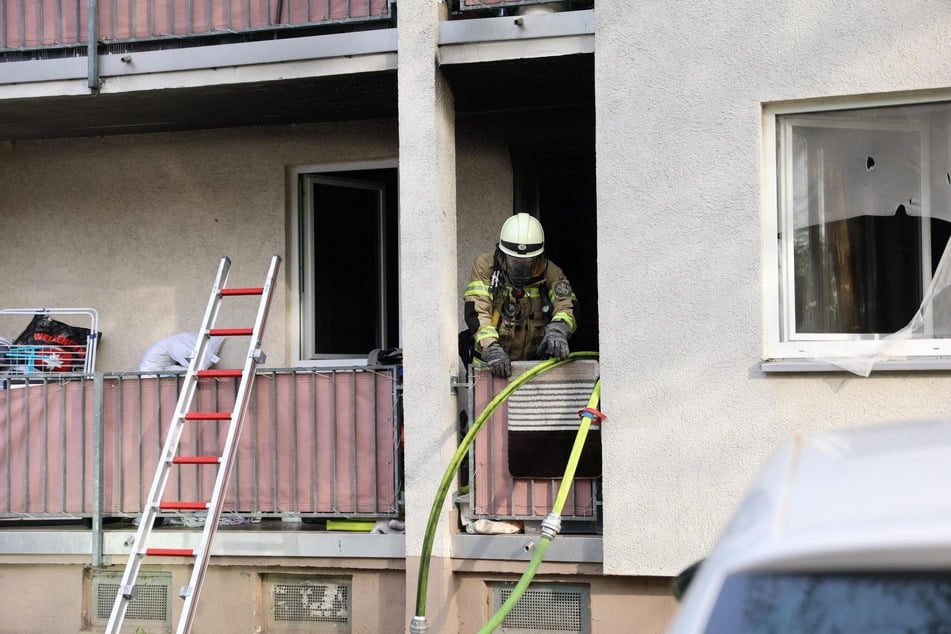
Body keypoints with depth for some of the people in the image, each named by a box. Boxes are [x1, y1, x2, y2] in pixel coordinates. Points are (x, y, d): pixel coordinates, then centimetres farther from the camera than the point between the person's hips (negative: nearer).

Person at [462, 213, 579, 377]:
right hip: (489, 364, -1)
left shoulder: (549, 272, 2)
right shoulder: (485, 266, -4)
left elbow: (568, 306, -8)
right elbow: (476, 311, -13)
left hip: (533, 362, 2)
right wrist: (491, 350, -29)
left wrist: (557, 330, -33)